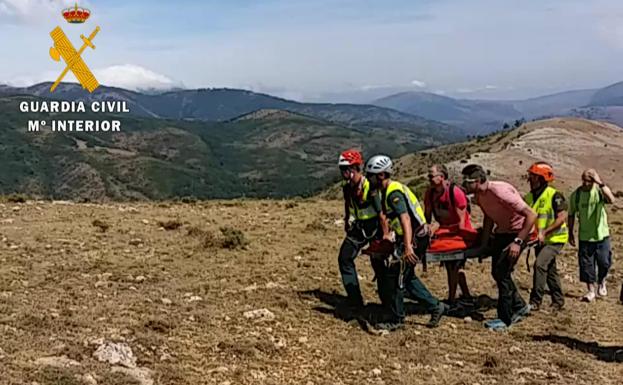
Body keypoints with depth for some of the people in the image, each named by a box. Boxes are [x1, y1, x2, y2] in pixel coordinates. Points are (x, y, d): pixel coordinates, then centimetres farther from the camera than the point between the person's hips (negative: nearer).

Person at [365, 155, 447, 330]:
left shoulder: (393, 193, -20)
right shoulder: (388, 191, 12)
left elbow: (405, 219, -31)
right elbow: (389, 217, 23)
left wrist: (408, 247, -38)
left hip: (414, 239, -10)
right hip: (414, 238, 10)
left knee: (394, 276, -4)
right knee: (407, 276, 17)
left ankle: (396, 319, 7)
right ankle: (435, 306, 23)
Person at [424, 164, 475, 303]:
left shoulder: (455, 192, -23)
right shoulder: (430, 193, -6)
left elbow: (461, 219, -22)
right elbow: (427, 215, 2)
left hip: (460, 231, -7)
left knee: (453, 265, -11)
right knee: (451, 265, 10)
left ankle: (451, 298, -4)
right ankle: (466, 295, 24)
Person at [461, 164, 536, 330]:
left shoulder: (500, 191, -31)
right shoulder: (479, 195, -5)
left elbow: (531, 215, -31)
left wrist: (518, 242, -33)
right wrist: (484, 243, 8)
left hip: (517, 232, -9)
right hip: (501, 232, 9)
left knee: (502, 272, -12)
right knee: (497, 272, 13)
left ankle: (505, 319, 0)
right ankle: (519, 307, 32)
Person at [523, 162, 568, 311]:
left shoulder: (554, 195, -16)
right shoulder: (528, 198, 4)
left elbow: (562, 218, -21)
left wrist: (544, 233, -26)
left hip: (554, 239, -7)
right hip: (539, 241, 7)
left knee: (540, 264, -22)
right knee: (550, 270, 16)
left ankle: (535, 301, -17)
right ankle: (558, 300, 30)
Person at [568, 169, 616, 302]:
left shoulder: (600, 190, -9)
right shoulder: (576, 195, -5)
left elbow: (611, 200, -31)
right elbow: (571, 215, 5)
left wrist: (601, 184, -33)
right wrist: (570, 233, 6)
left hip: (602, 234, 0)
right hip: (585, 236, 1)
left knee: (604, 262, 4)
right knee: (586, 264, 1)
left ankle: (602, 282, 34)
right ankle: (591, 291, 14)